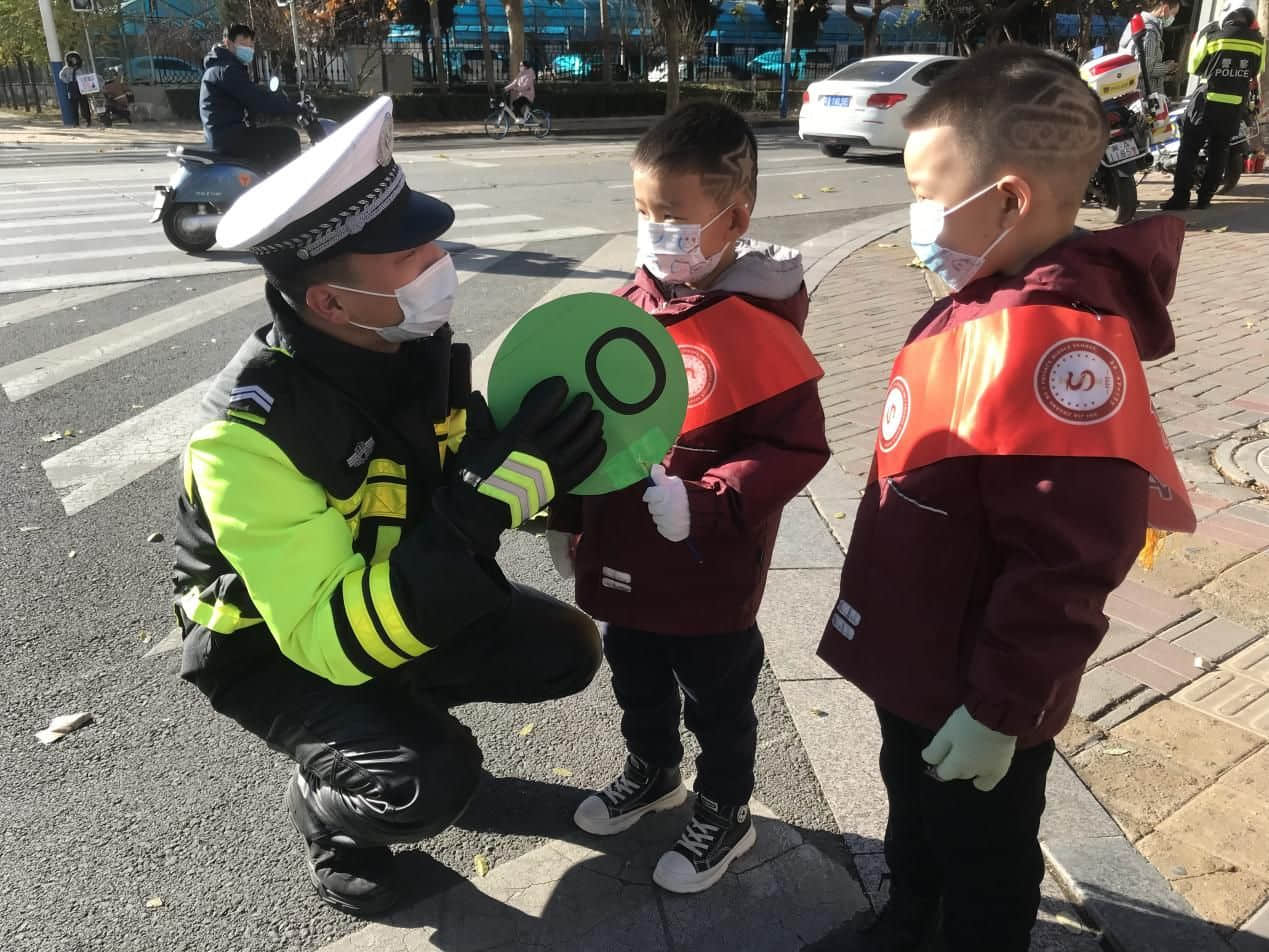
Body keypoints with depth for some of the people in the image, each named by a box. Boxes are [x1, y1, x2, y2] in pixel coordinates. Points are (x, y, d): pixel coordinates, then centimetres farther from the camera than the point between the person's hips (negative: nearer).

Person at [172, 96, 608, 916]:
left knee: (565, 652, -2)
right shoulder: (251, 438, -35)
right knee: (432, 783, -27)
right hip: (273, 648, -6)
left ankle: (399, 708, 20)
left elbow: (474, 464, -1)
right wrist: (483, 508, -46)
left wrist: (559, 479, -22)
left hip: (393, 593, 6)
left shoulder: (412, 347, -16)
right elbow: (332, 638, -37)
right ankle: (325, 805, 9)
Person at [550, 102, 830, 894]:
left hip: (710, 578, -6)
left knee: (718, 705, 17)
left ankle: (726, 815, 42)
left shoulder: (758, 328, -20)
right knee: (638, 687, 27)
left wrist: (703, 506, -29)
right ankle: (652, 773, 54)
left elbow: (797, 448, -19)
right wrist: (567, 516, 11)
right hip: (620, 562, 6)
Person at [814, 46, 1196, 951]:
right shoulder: (985, 306, 1)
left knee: (982, 864, 18)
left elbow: (1065, 563, -29)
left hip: (978, 697, -9)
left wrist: (1000, 710, -20)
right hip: (916, 662, 9)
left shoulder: (1059, 340, -29)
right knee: (914, 817, 31)